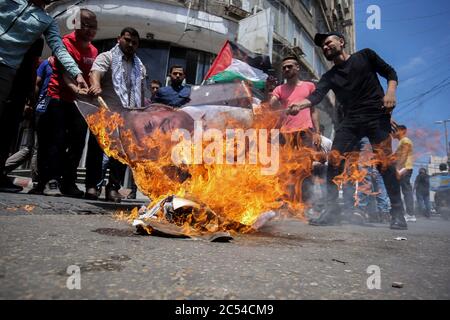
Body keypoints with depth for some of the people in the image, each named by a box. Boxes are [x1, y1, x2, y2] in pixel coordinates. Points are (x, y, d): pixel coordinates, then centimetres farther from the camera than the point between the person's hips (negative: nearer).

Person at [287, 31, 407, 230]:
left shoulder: (365, 56, 11)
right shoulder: (330, 76, 14)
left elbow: (390, 72, 12)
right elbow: (317, 95, -5)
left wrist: (390, 92, -9)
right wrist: (300, 104, -26)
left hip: (377, 116, -3)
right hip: (351, 121, 3)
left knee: (384, 162, -12)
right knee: (334, 160, -12)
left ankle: (397, 213, 2)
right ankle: (331, 210, -7)